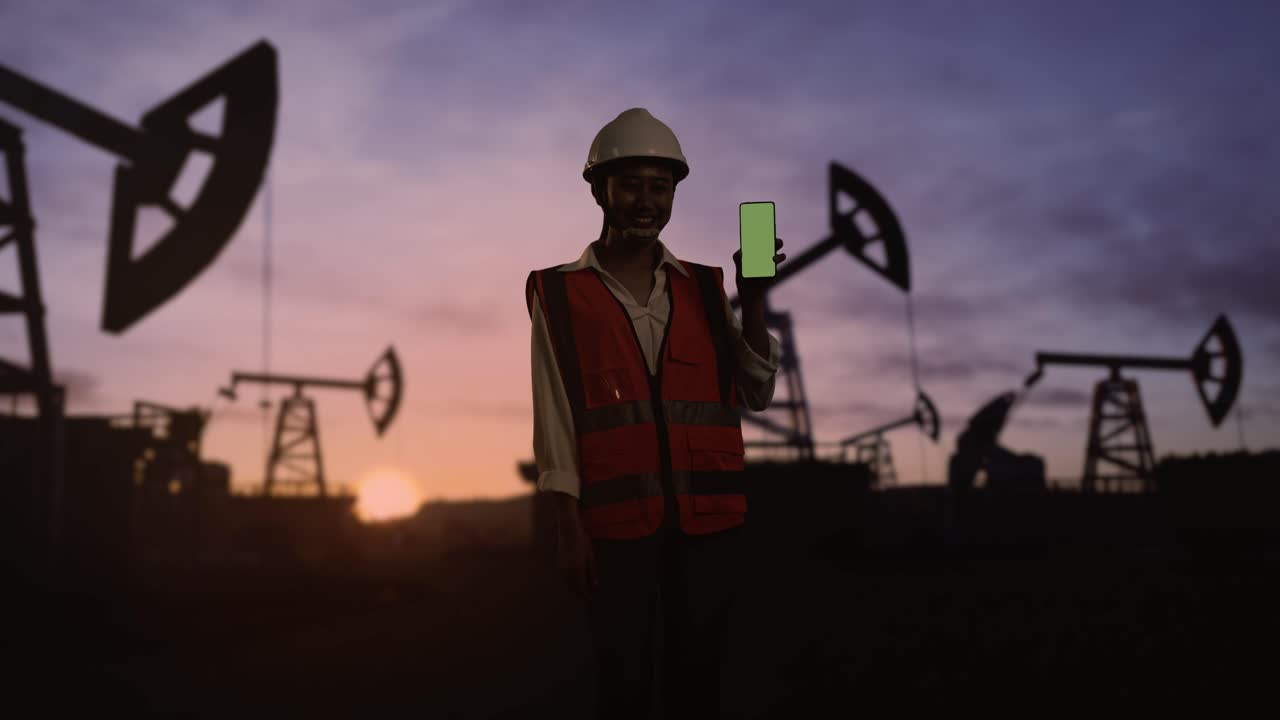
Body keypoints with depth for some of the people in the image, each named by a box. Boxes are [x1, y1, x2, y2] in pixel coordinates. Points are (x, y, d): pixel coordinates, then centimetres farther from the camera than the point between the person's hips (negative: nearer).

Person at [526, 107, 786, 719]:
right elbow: (555, 417, 1)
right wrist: (569, 524, -4)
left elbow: (757, 394, 6)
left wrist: (753, 300, -5)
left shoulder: (704, 287, 10)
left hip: (708, 517, 3)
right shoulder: (560, 294, 1)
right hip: (615, 519, -2)